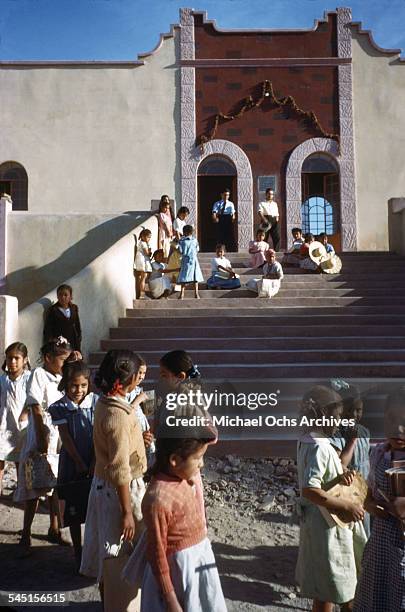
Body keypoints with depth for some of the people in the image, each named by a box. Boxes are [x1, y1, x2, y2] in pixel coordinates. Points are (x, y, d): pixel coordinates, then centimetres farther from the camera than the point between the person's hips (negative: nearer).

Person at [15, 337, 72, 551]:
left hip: (60, 438, 6)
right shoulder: (38, 374, -9)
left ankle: (54, 529, 27)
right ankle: (26, 533, 14)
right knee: (35, 486, 2)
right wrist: (42, 440, -17)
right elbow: (36, 409, -14)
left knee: (56, 484, 14)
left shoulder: (61, 378, 11)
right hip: (41, 437, -6)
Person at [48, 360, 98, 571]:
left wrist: (94, 463, -13)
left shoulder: (96, 402, -6)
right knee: (74, 511, 10)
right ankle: (78, 554, 25)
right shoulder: (59, 408, -6)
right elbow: (66, 437, -9)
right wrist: (80, 463, -13)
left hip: (95, 464, 0)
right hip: (72, 465, 0)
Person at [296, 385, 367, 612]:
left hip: (328, 519, 10)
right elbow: (310, 490, -32)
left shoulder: (311, 441, 4)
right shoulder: (318, 447, -26)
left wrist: (341, 474, -6)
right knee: (329, 586, 7)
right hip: (326, 522, -10)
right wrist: (347, 506, -25)